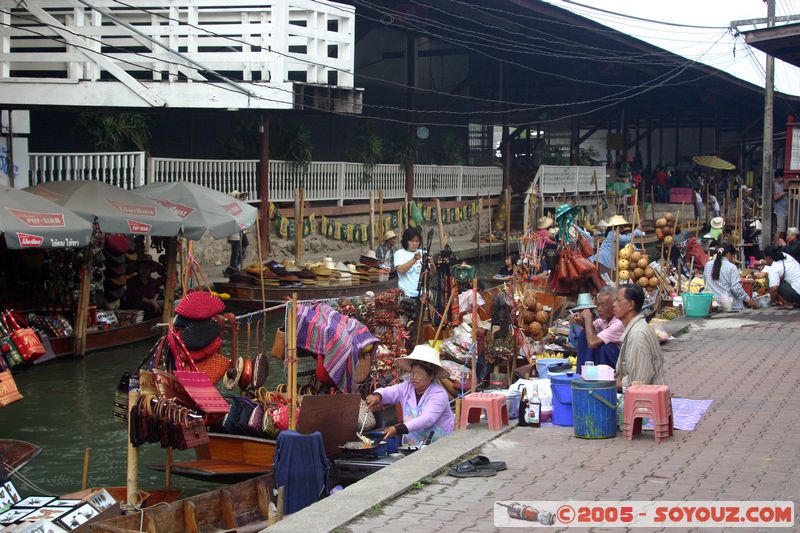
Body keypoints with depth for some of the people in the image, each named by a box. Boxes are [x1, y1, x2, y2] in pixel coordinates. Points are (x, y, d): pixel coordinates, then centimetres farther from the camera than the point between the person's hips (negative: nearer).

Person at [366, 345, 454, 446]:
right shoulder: (407, 387, 5)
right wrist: (376, 396, -26)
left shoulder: (439, 394, -13)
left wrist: (398, 429, -36)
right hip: (409, 446, 5)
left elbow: (427, 419, -25)